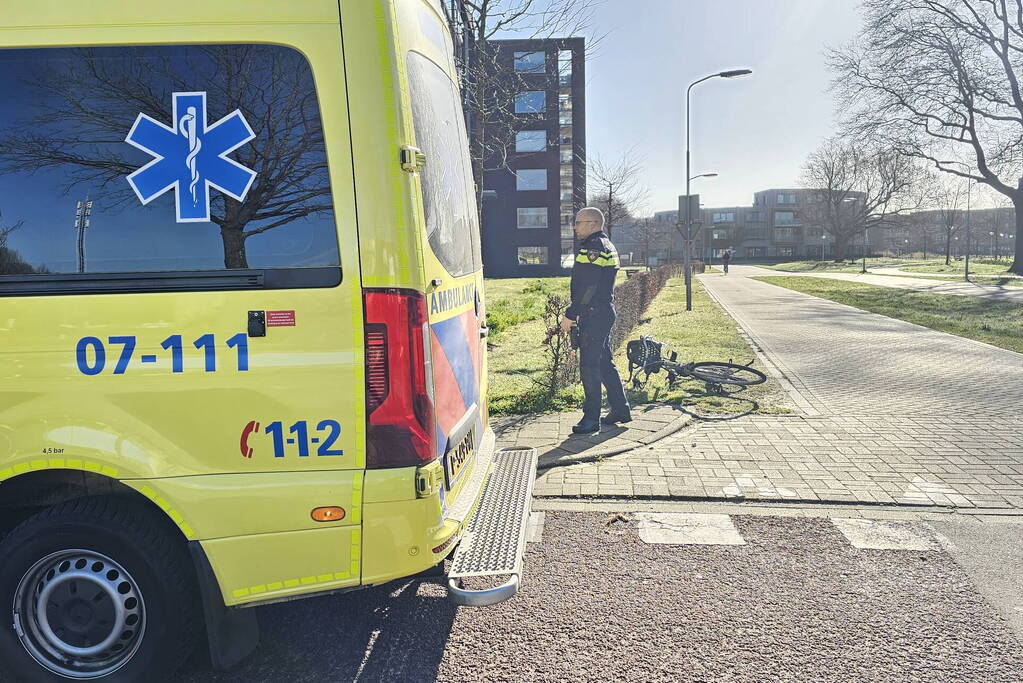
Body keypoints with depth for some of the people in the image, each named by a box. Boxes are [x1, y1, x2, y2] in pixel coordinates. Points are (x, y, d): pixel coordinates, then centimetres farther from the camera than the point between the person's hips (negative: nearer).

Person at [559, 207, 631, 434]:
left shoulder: (594, 247, -15)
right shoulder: (607, 246, 19)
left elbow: (587, 288, -21)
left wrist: (570, 315, -18)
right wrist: (578, 313, 20)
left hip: (593, 315, -11)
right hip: (605, 313, 11)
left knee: (589, 367, -6)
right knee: (605, 363, 17)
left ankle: (591, 418, -1)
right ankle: (621, 410, 24)